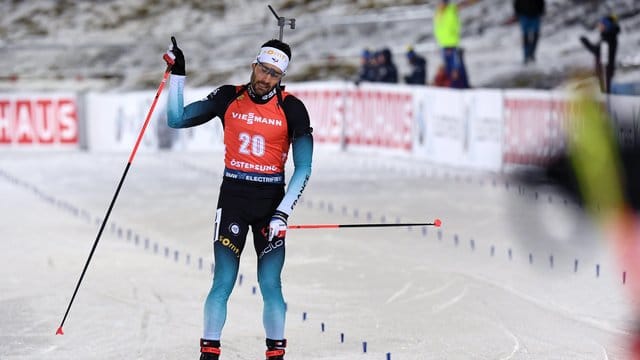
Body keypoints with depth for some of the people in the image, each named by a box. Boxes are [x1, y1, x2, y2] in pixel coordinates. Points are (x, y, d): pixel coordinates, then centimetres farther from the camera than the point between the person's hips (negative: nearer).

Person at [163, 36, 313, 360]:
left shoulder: (291, 108, -5)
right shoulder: (228, 98, 1)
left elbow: (303, 168, -5)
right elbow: (177, 120, 5)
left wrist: (282, 213, -13)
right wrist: (177, 75, -4)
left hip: (271, 201, -1)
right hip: (233, 197, 1)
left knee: (270, 285, -5)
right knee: (223, 282, -6)